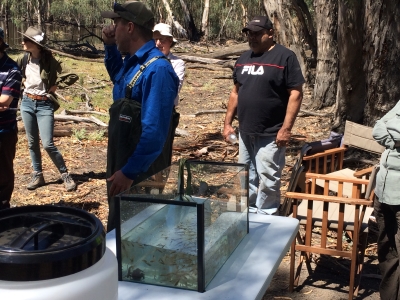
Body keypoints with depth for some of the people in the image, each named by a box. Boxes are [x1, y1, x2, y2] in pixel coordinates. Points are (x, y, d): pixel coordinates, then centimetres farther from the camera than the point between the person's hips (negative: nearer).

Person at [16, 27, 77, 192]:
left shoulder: (49, 61, -14)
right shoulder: (23, 59, -2)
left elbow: (72, 76, -14)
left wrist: (56, 86, -9)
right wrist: (22, 83, 3)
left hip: (44, 105, -5)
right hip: (27, 103, 5)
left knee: (48, 144, -8)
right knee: (32, 142, 11)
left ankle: (65, 174, 8)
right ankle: (37, 175, 24)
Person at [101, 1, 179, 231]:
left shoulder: (157, 70, -23)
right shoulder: (132, 62, 7)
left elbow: (154, 132, -27)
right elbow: (117, 76, 32)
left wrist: (129, 172, -25)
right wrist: (110, 46, 14)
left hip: (140, 173, -9)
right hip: (121, 164, 9)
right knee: (118, 227, 22)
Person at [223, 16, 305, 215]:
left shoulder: (285, 57, -9)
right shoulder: (243, 59, 12)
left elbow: (295, 94, -12)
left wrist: (286, 128, -17)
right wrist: (228, 122, 12)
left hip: (270, 134, -7)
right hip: (245, 132, 7)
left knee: (267, 180, 0)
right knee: (247, 179, 16)